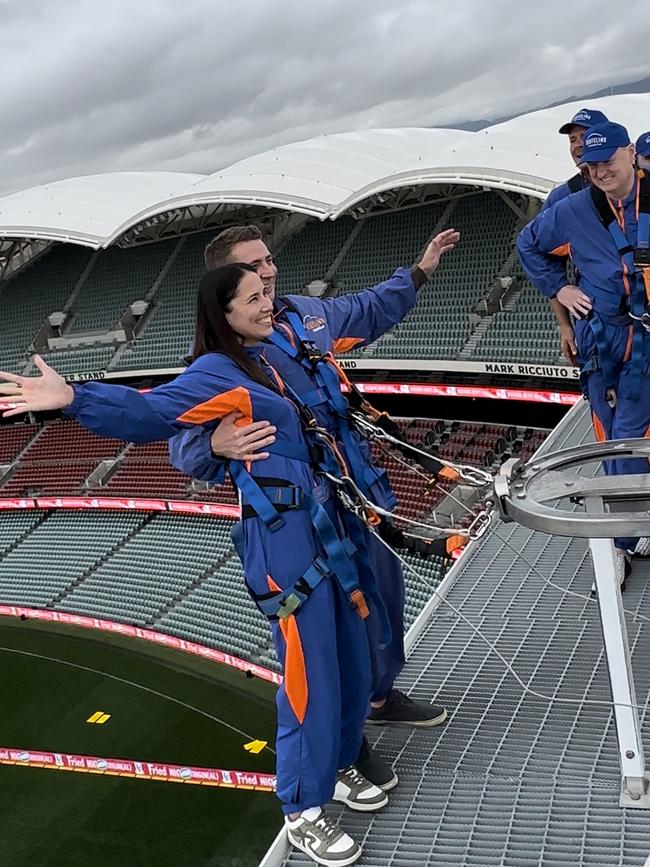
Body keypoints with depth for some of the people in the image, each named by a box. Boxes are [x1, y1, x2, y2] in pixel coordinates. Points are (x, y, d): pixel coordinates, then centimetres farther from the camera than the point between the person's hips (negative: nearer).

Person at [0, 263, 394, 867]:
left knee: (352, 659, 17)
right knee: (311, 676, 0)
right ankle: (303, 813, 21)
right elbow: (152, 412, -28)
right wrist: (74, 398, -42)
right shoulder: (216, 372, -12)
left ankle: (336, 768, 40)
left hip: (327, 525, 9)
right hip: (284, 540, -8)